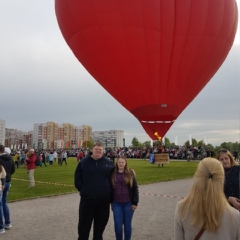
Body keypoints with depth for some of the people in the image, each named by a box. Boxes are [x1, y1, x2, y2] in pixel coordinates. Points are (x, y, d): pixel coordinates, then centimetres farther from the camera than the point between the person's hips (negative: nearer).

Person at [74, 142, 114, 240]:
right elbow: (77, 177, 6)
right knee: (84, 223, 8)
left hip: (104, 199, 1)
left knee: (101, 222, 13)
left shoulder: (109, 162, 3)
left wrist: (109, 192, 5)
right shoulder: (84, 162, 0)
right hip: (87, 198, -1)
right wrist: (82, 189, 0)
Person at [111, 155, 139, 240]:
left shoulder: (130, 173, -2)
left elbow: (135, 188, -1)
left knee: (127, 224, 9)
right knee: (118, 224, 4)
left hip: (128, 203, -1)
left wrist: (135, 202, -5)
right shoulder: (113, 174, 0)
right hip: (117, 203, 1)